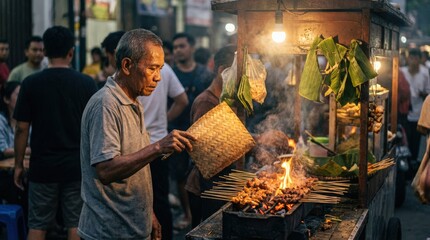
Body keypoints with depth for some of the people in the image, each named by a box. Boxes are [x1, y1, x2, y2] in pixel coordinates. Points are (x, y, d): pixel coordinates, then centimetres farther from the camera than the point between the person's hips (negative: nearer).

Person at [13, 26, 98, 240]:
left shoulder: (31, 83, -5)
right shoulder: (86, 83, -4)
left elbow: (22, 129, -4)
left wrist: (18, 164, 6)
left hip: (42, 166, 0)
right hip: (77, 166, 0)